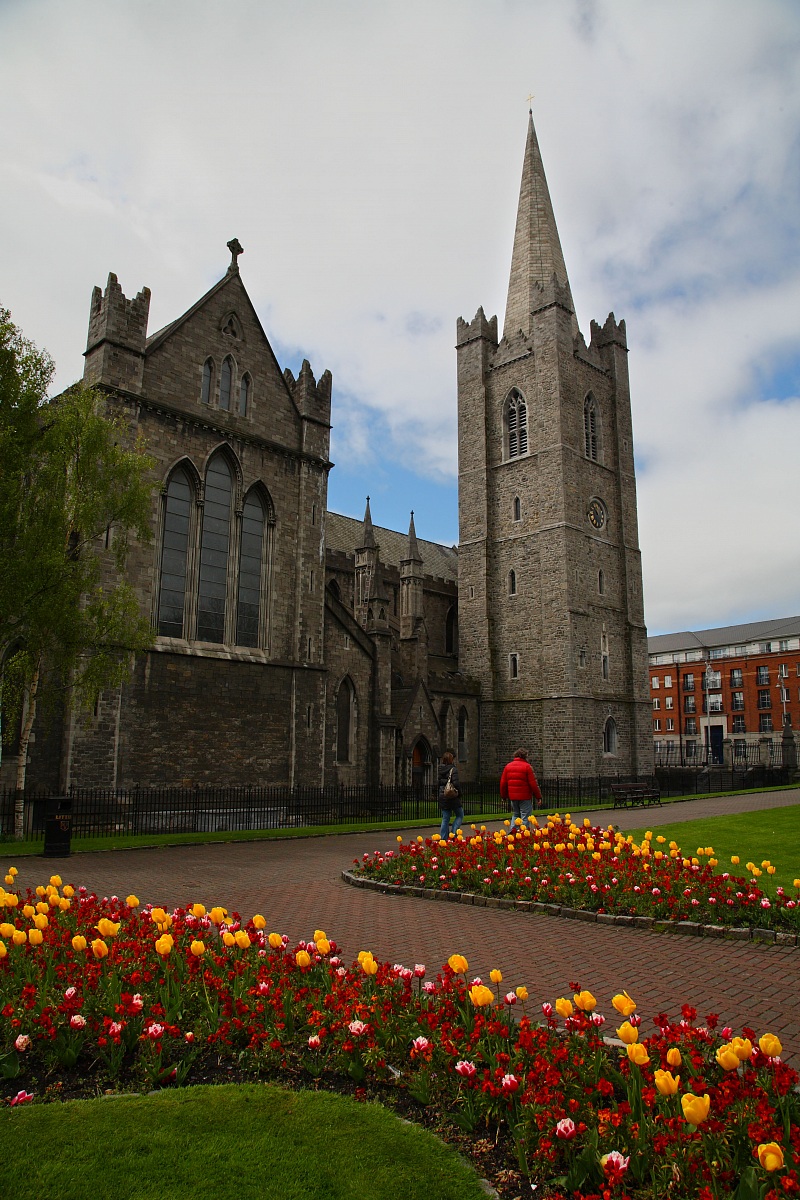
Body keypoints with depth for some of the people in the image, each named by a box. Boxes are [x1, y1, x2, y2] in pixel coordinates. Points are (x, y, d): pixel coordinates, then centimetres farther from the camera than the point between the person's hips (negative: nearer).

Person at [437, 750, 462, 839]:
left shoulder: (440, 770, 7)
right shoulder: (453, 769, -12)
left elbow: (437, 784, 11)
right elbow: (456, 783, -19)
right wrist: (459, 794, -6)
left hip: (442, 798, 6)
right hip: (453, 798, -6)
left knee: (445, 819, 12)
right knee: (460, 815, 13)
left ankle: (443, 839, 10)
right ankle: (453, 834, -1)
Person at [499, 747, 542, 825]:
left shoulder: (508, 766, 8)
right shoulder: (527, 766, -8)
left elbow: (503, 783, 10)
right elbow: (533, 783, -10)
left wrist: (504, 796, 20)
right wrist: (538, 797, -3)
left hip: (513, 797, 5)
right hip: (525, 797, -5)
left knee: (516, 815, 18)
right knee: (525, 818, 1)